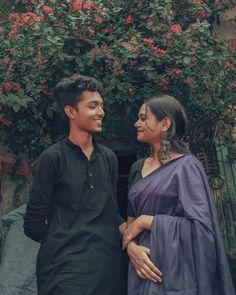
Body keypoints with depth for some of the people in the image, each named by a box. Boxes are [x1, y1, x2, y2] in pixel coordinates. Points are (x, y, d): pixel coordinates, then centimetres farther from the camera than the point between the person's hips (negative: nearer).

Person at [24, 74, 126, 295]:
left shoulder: (109, 158, 10)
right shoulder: (53, 158, -6)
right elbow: (34, 224, -4)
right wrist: (67, 241, 2)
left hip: (109, 265, 6)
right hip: (67, 269, -5)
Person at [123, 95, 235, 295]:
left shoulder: (186, 166, -10)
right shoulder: (138, 168, 10)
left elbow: (200, 225, -17)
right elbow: (130, 219, 11)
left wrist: (146, 221, -14)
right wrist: (131, 246, -9)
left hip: (176, 272, -6)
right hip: (144, 270, 6)